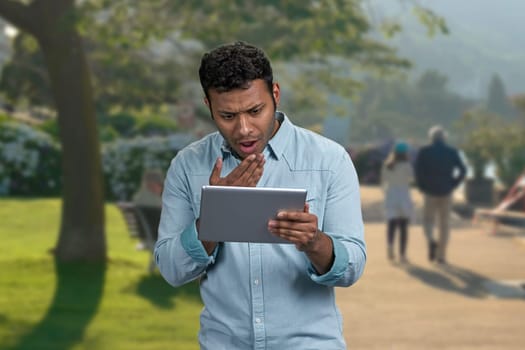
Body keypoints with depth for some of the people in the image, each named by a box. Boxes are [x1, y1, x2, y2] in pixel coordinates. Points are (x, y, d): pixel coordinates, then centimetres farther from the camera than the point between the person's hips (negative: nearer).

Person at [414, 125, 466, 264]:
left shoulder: (424, 151, -3)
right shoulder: (452, 152, 2)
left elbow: (417, 168, -16)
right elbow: (462, 170, -7)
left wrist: (421, 186, -4)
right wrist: (453, 185, 2)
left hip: (430, 192, -1)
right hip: (446, 193, 1)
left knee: (428, 221, 12)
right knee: (444, 224, 11)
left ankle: (431, 241, -19)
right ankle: (441, 255, 9)